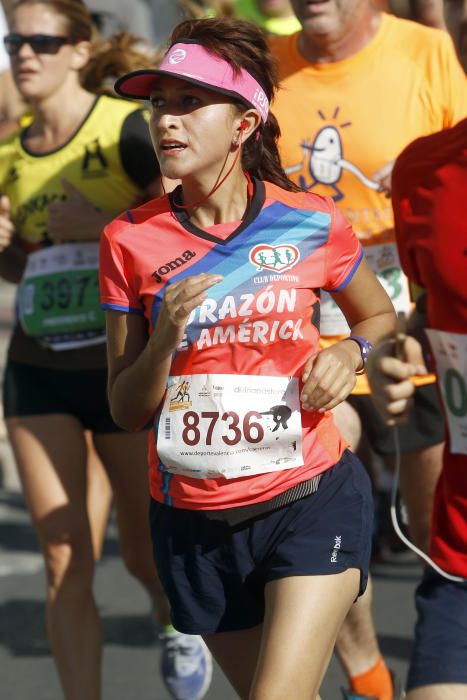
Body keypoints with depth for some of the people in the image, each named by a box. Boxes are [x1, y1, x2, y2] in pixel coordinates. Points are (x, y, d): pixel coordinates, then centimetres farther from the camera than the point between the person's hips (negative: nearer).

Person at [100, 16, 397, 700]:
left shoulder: (313, 223, -5)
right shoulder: (130, 240, -2)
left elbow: (381, 317, 15)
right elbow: (126, 411, 1)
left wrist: (349, 354, -7)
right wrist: (165, 338, -18)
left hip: (311, 503, -2)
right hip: (194, 519, 2)